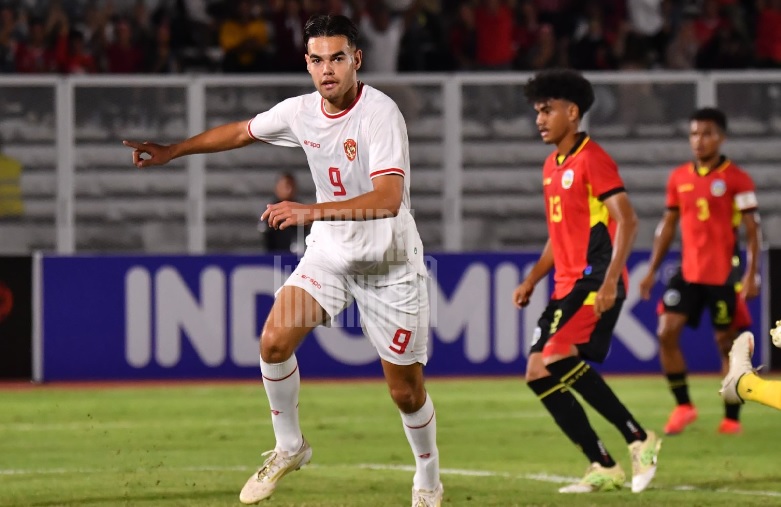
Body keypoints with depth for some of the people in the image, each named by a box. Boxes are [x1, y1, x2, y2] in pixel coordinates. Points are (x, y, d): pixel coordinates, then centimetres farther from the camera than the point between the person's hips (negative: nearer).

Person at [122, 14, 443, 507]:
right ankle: (289, 447, 8)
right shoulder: (301, 112, -4)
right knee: (275, 339, -14)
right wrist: (171, 151, 19)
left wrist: (311, 212, -44)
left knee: (406, 391, 1)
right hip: (330, 251, 5)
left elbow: (388, 198, -37)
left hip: (390, 264, -5)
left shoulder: (379, 113, -25)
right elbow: (241, 132, 16)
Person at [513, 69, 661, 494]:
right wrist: (531, 280, 16)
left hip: (594, 282, -9)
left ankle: (638, 439, -14)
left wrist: (610, 281, -25)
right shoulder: (552, 166, 18)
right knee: (540, 375, 2)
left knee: (558, 361, -25)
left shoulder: (592, 159, -9)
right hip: (567, 285, 9)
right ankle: (603, 469, 6)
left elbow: (626, 221, -17)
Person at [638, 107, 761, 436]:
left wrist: (751, 275, -14)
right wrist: (652, 270, 12)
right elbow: (668, 225, 15)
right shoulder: (679, 178, 7)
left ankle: (732, 418, 11)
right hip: (688, 273, 4)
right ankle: (683, 406, 5)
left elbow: (752, 230, -6)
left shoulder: (736, 179, -6)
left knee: (727, 342, 1)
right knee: (667, 332, -8)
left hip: (724, 274, -4)